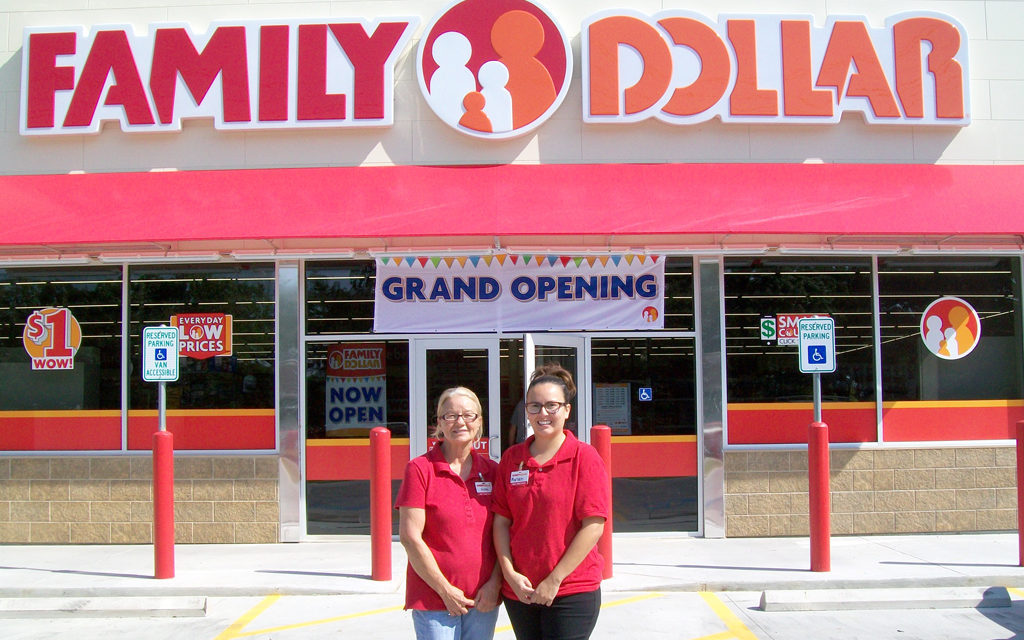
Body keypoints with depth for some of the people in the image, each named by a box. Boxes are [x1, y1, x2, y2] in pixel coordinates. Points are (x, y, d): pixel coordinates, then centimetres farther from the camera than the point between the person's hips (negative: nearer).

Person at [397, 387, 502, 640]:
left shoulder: (491, 470, 7)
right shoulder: (420, 468, -5)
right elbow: (410, 537, -10)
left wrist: (495, 583, -4)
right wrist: (445, 590, -9)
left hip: (484, 599, 4)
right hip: (433, 599, -4)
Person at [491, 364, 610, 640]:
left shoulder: (584, 456, -6)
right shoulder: (511, 458, 7)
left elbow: (593, 526, -11)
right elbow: (501, 521, 6)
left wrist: (555, 579, -13)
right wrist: (510, 573, -6)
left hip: (572, 593, -4)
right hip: (519, 591, 4)